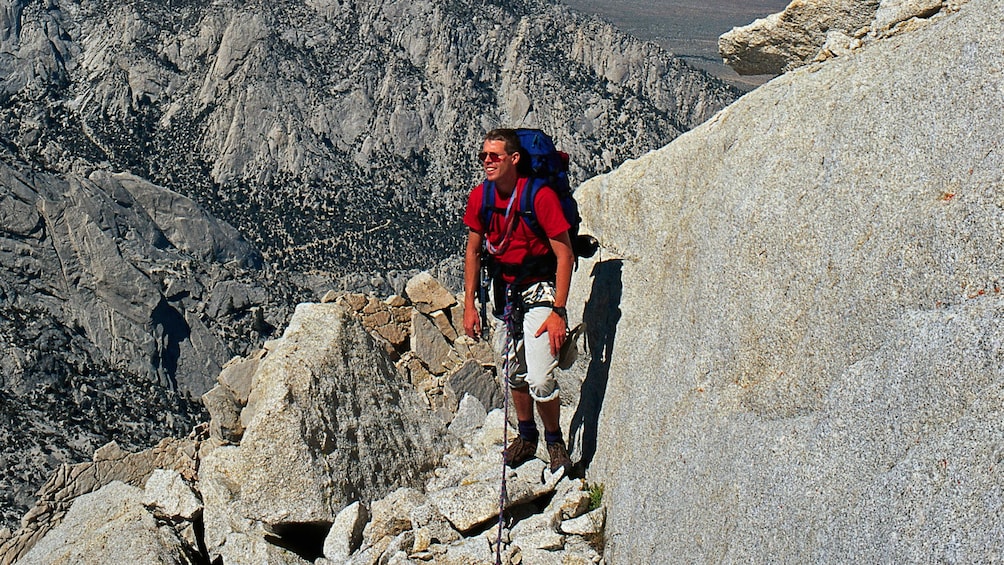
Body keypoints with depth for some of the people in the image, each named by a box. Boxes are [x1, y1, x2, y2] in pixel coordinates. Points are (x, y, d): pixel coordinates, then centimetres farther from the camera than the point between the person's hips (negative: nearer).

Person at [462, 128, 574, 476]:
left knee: (540, 379, -13)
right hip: (507, 290, 6)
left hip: (540, 289, -5)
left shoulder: (540, 196, -22)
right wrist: (469, 305, 4)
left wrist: (558, 312, -22)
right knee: (514, 372, 15)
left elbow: (565, 255, -18)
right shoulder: (479, 198, -5)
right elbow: (472, 251, 8)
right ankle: (527, 437, 37)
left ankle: (555, 441, 12)